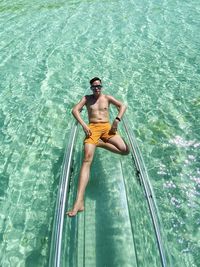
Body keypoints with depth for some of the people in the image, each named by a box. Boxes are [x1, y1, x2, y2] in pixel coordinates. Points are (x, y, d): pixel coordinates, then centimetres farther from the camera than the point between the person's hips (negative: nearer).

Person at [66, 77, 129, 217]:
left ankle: (101, 144, 1)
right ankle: (79, 202, -33)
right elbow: (75, 110, 5)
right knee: (87, 158, -25)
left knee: (125, 150, -22)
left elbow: (123, 106, 14)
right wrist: (84, 125, -11)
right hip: (92, 128, -2)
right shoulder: (87, 98, 18)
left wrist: (117, 120, -5)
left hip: (107, 127, 2)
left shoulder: (107, 98, 19)